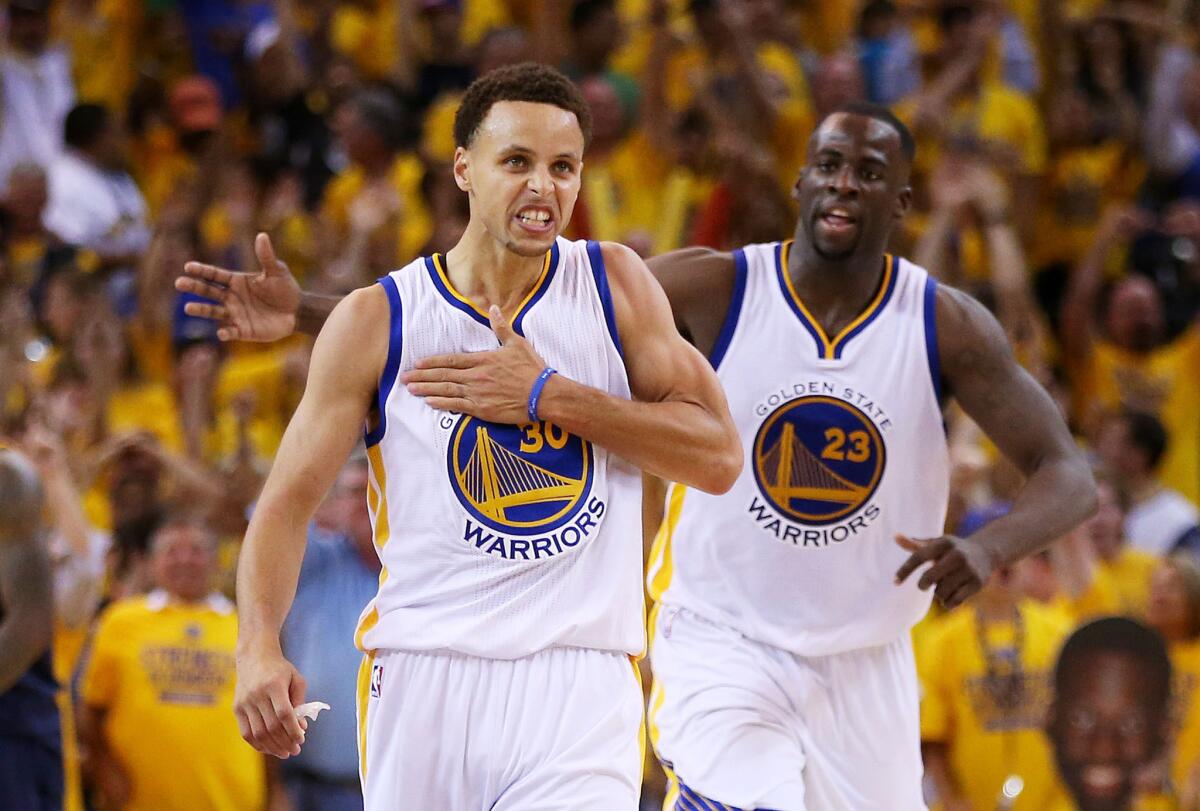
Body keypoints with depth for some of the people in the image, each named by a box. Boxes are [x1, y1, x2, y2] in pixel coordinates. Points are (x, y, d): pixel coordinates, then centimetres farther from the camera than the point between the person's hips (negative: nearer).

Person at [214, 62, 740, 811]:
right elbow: (288, 502, 3)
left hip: (578, 689, 0)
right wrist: (259, 649, -15)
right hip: (423, 683, 1)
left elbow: (719, 457, 0)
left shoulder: (614, 285, 6)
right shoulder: (374, 322, 2)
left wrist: (550, 397, -9)